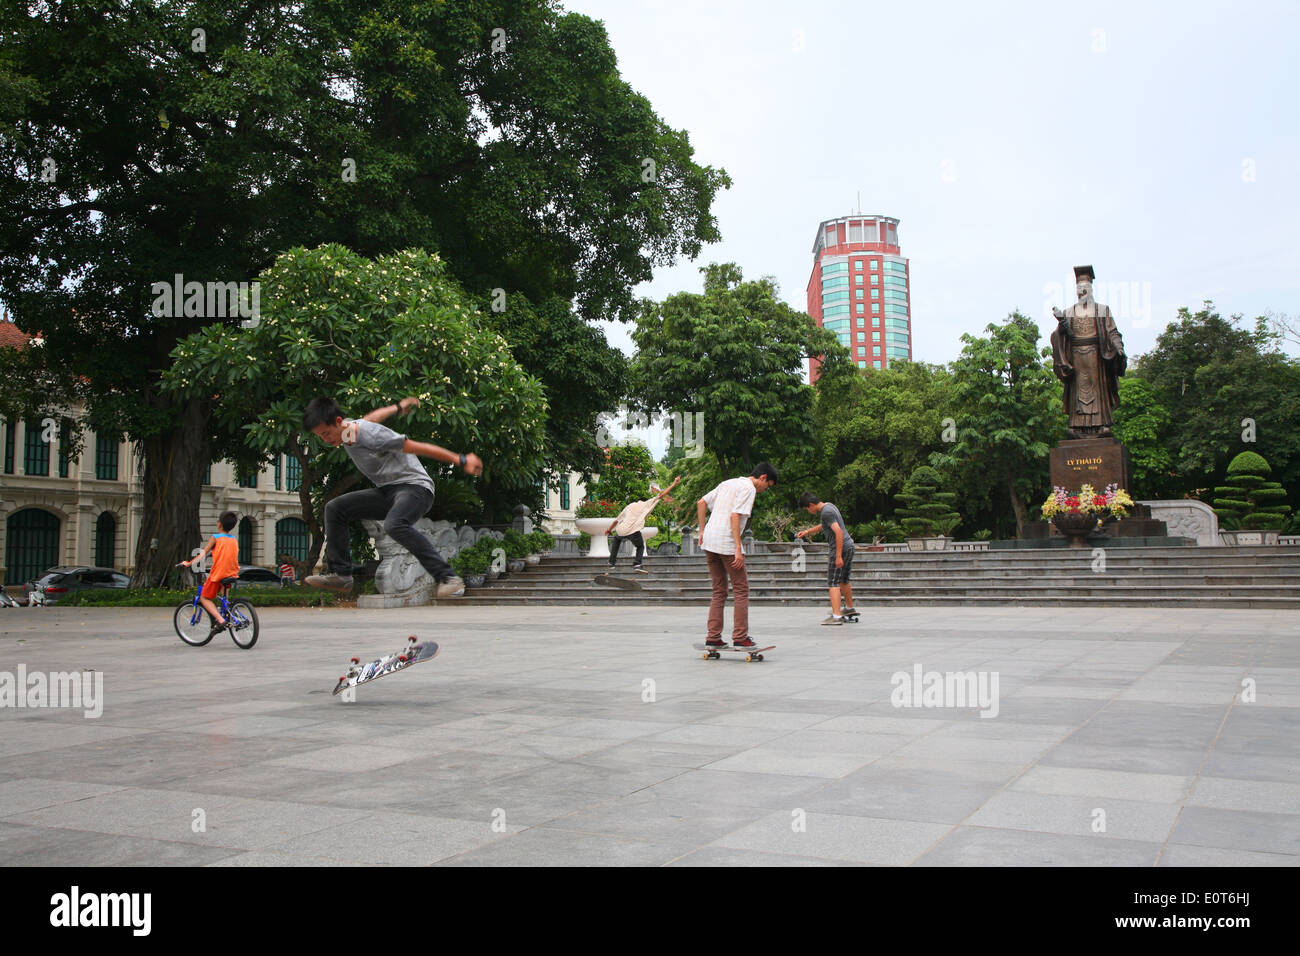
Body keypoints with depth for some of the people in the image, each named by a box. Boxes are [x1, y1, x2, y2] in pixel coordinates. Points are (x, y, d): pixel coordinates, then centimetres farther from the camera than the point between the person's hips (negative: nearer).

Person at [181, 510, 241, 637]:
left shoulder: (215, 537, -2)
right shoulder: (234, 540, 12)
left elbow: (203, 554, -7)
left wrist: (189, 563, -2)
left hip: (218, 573, -6)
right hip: (232, 574, 6)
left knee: (204, 598, 5)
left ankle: (220, 620, -15)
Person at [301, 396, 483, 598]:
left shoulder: (370, 435, -22)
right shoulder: (345, 428, 5)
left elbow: (418, 447, -18)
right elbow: (373, 417, 27)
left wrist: (461, 460, -14)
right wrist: (397, 407, 47)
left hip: (414, 486, -9)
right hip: (386, 491, 9)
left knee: (394, 524, -37)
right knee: (335, 508, 3)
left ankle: (447, 578, -38)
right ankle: (341, 575, 6)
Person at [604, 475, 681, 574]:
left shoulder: (630, 506, 26)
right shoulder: (646, 504, 14)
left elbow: (617, 519, 34)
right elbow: (662, 494, 10)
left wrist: (609, 529, 49)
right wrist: (674, 484, 14)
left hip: (621, 530, 4)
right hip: (634, 531, -4)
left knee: (617, 539, 36)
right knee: (641, 547, 21)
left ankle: (611, 563, 28)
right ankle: (637, 564, -8)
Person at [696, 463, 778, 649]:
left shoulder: (728, 483, 21)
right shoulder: (748, 488, -5)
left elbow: (701, 503, 21)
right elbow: (735, 516, -16)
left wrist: (702, 531, 21)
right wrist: (738, 549, -18)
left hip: (709, 542, 8)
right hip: (727, 543, -8)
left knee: (719, 592, 13)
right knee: (741, 590, 1)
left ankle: (713, 637, 9)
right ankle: (740, 637, 1)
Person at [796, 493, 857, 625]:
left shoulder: (826, 512, -17)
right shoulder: (829, 506, 14)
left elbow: (839, 532, -24)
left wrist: (838, 556, -24)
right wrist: (807, 531, 31)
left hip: (841, 548, -10)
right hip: (849, 546, 10)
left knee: (833, 582, -10)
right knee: (843, 580, 24)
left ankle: (836, 616, -17)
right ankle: (850, 608, 39)